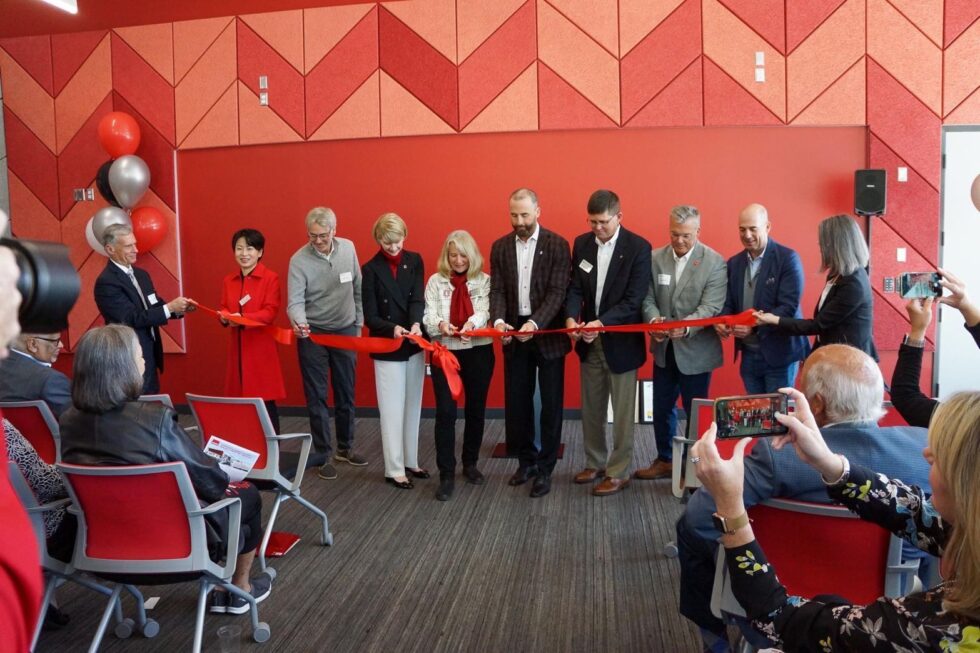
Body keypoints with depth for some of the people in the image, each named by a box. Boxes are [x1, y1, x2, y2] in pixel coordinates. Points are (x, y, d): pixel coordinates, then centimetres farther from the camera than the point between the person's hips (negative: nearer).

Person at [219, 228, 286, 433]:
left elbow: (270, 312, -11)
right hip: (237, 347, 5)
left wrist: (243, 318, -23)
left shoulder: (271, 278, -5)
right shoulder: (228, 281, 13)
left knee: (265, 401, -2)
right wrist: (225, 317, -8)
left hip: (261, 346, -5)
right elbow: (224, 309, 15)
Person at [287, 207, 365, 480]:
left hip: (345, 330, 3)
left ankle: (345, 447, 30)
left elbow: (358, 289, 5)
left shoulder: (348, 248, -3)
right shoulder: (299, 260, -14)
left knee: (346, 393, 13)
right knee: (316, 397, 3)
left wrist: (358, 324, 6)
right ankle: (322, 454, 16)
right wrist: (299, 323, -39)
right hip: (312, 334, -3)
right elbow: (295, 301, -18)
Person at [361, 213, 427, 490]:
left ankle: (411, 461, 26)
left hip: (414, 345, 4)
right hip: (387, 349, -4)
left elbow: (417, 297, -12)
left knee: (413, 407, 13)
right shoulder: (370, 269, -7)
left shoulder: (414, 261, 2)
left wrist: (416, 324, -31)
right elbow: (370, 317, -10)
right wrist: (393, 328, -28)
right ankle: (394, 469, 13)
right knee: (393, 411, 2)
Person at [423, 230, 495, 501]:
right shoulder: (436, 281, 5)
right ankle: (446, 474, 3)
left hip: (478, 351, 1)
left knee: (476, 409, 12)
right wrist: (440, 324, -28)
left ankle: (470, 464, 30)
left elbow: (486, 311, -11)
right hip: (445, 352, -1)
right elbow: (429, 315, -5)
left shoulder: (484, 280, 4)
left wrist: (472, 322, -34)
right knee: (445, 411, -6)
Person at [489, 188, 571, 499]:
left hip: (548, 333, -3)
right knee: (516, 401, 10)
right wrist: (498, 320, -19)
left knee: (551, 403, 5)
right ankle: (526, 460, 28)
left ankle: (545, 469, 18)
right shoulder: (500, 247, 5)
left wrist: (534, 323, -26)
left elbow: (557, 292, -13)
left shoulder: (557, 244, -6)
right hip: (514, 334, 4)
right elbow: (497, 290, 1)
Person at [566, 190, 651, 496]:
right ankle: (595, 463, 31)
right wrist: (571, 317, -18)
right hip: (589, 341, 5)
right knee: (591, 409, 15)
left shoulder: (638, 247, -11)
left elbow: (633, 299, -16)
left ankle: (618, 472, 20)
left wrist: (601, 323, -28)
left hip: (621, 341, -5)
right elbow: (575, 288, 2)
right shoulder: (582, 244, 4)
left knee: (622, 412, 6)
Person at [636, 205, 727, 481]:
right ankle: (665, 460, 34)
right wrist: (653, 320, -23)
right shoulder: (655, 258, 1)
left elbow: (711, 307, -19)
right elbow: (648, 298, 0)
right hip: (664, 348, 4)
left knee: (696, 412, 8)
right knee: (661, 408, 16)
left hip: (695, 350, -4)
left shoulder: (714, 262, -11)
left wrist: (686, 326, -37)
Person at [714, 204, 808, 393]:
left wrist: (754, 326, -29)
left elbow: (788, 306, -17)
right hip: (748, 355, 5)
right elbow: (728, 303, 9)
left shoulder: (787, 258, -10)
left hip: (778, 353, -5)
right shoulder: (734, 262, 8)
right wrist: (721, 320, -13)